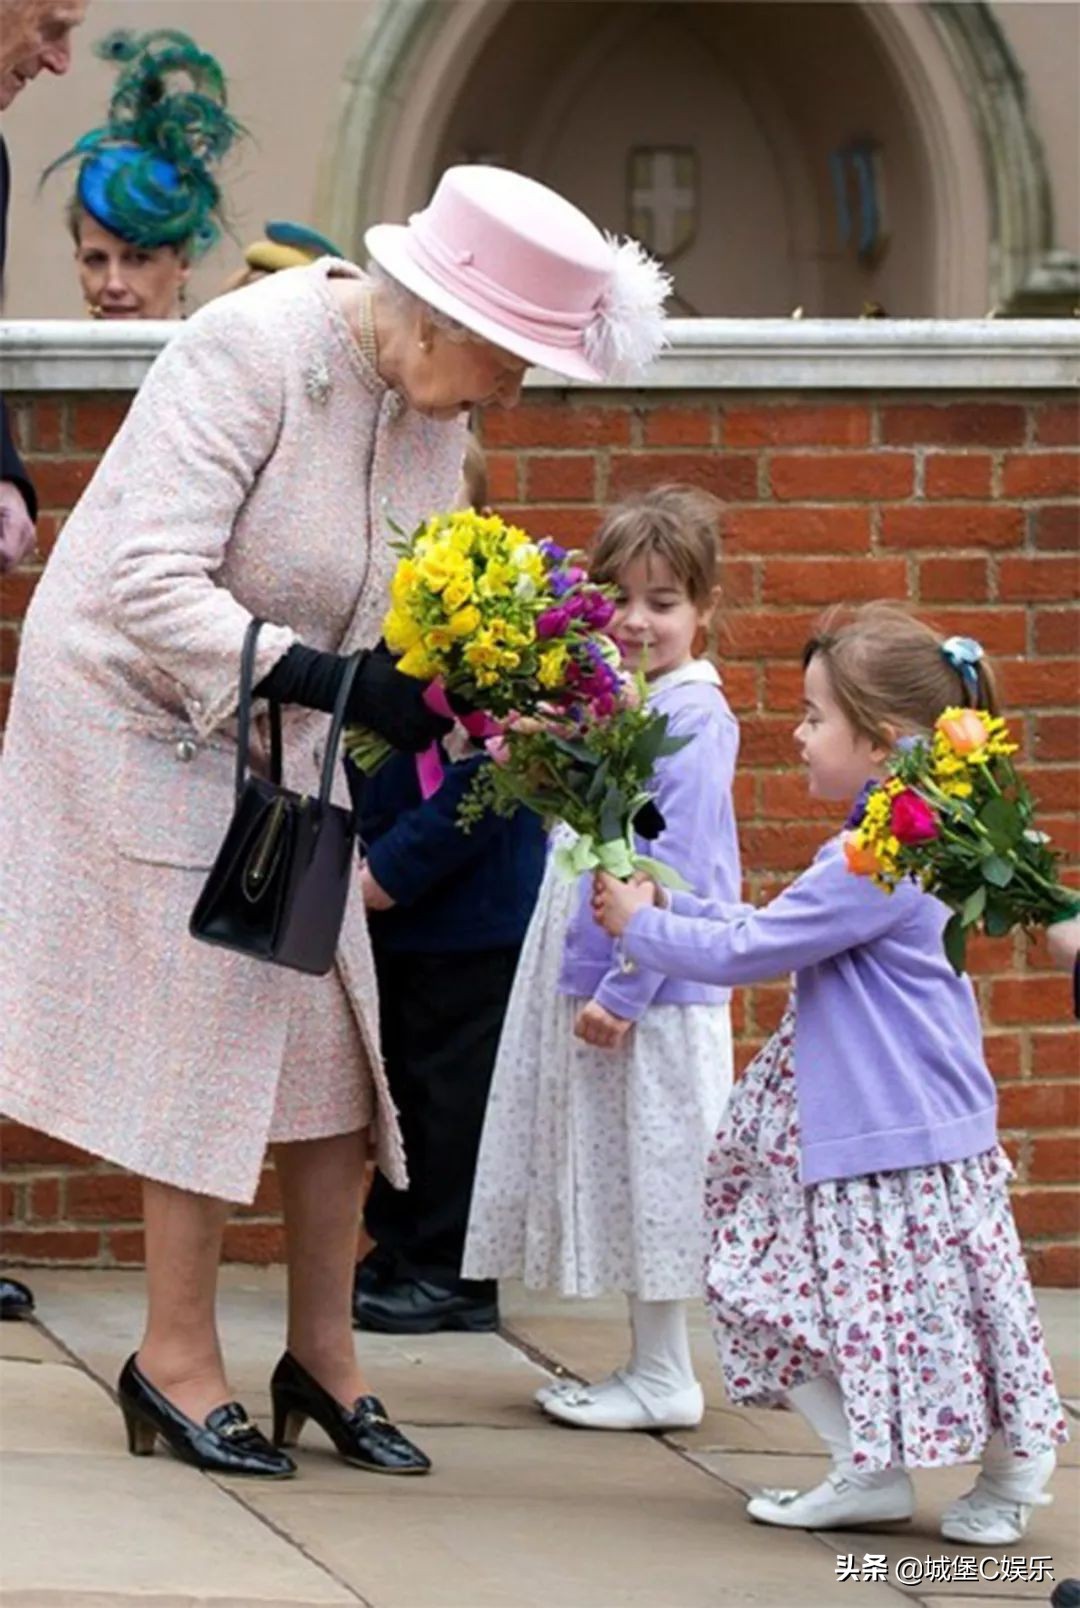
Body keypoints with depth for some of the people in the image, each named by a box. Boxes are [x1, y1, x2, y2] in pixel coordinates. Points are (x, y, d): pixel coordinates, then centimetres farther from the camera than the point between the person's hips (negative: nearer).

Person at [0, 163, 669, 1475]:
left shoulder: (430, 409, -2)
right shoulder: (250, 350, -25)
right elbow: (152, 588, -31)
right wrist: (330, 679, -38)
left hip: (278, 742, 7)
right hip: (140, 718, -7)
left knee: (335, 1042, 4)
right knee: (206, 1033, -7)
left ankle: (323, 1356, 14)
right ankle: (176, 1358, 5)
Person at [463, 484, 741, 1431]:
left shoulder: (692, 719, -16)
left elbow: (676, 872, -20)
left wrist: (624, 990, -20)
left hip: (653, 992, -9)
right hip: (595, 978, 9)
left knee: (651, 1170, -2)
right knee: (619, 1176, 13)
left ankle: (664, 1379, 7)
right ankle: (651, 1367, 21)